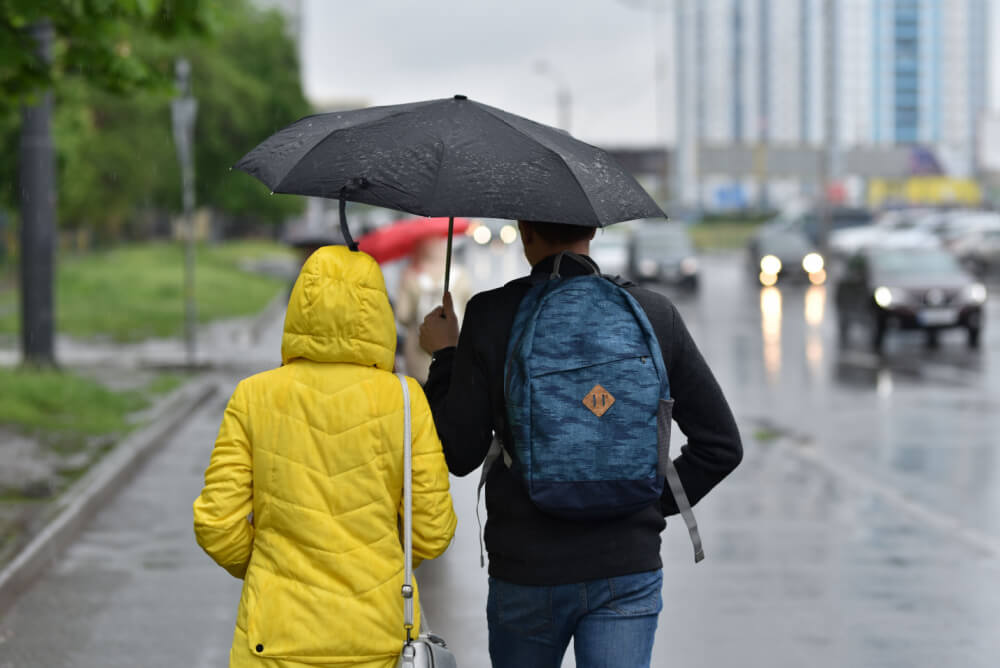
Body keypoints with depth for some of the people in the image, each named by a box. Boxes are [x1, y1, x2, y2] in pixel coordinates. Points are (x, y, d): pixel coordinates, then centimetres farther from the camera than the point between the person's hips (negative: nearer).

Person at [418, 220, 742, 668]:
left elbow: (459, 455, -4)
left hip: (526, 572, 0)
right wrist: (655, 503, 11)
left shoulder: (490, 316, -9)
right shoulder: (654, 314, -2)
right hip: (629, 570, 1)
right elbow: (721, 444, 1)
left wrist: (444, 358, 9)